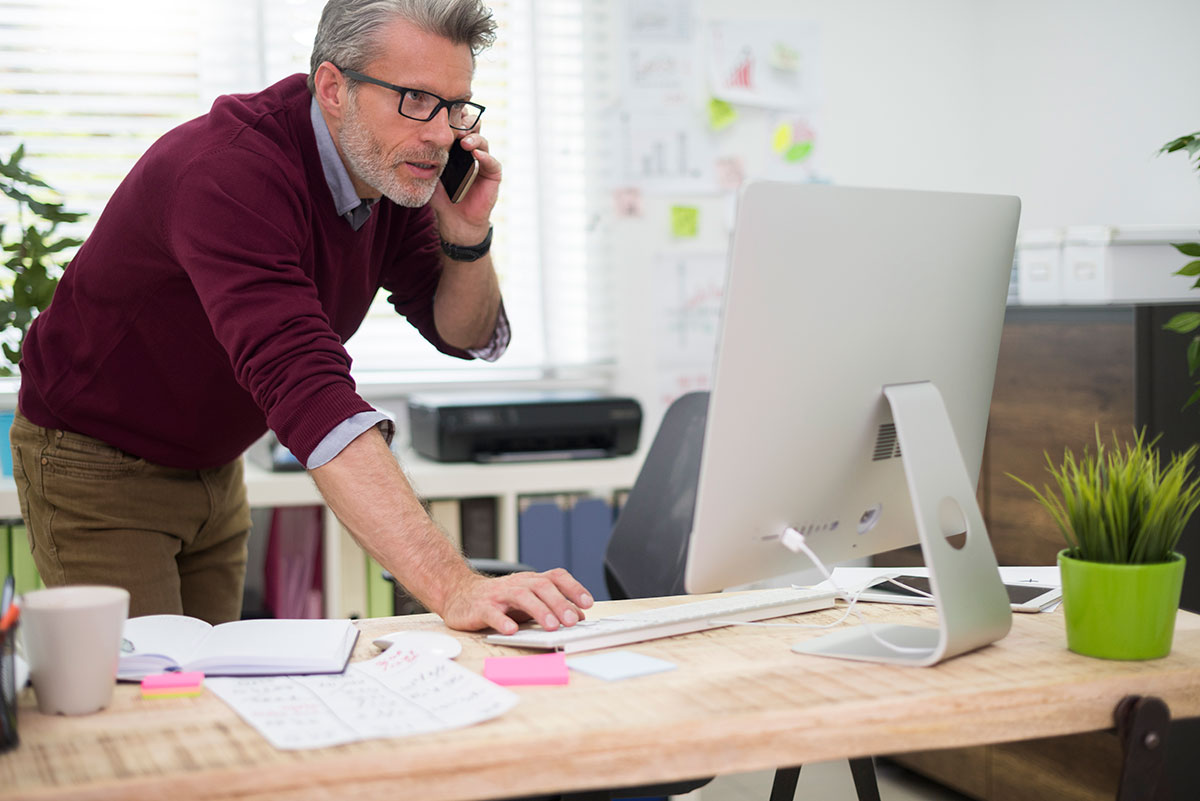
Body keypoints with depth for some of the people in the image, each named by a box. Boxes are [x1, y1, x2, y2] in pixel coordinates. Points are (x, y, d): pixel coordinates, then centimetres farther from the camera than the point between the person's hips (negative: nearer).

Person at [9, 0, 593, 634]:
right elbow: (307, 391, -47)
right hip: (96, 464, -7)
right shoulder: (228, 172, -35)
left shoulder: (395, 171, -8)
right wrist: (451, 585, -55)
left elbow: (470, 337, 2)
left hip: (214, 467, 7)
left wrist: (466, 236, -21)